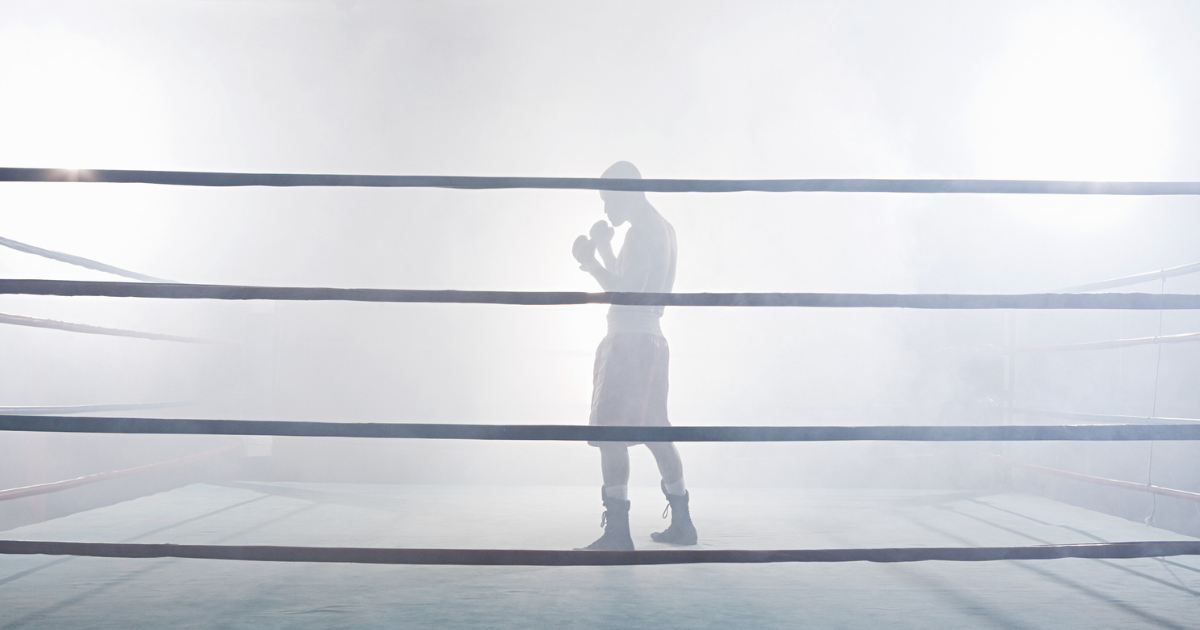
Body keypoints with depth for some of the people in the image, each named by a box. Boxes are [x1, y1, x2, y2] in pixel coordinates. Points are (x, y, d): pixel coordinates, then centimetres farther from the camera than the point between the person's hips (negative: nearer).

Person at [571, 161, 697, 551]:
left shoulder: (641, 231, -11)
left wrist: (591, 263, -13)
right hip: (651, 340, 10)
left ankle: (617, 533, -10)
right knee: (654, 432, 15)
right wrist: (604, 250, 18)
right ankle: (681, 524, 22)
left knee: (609, 432, -9)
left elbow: (627, 293, -19)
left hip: (629, 340, -10)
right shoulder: (663, 229, 20)